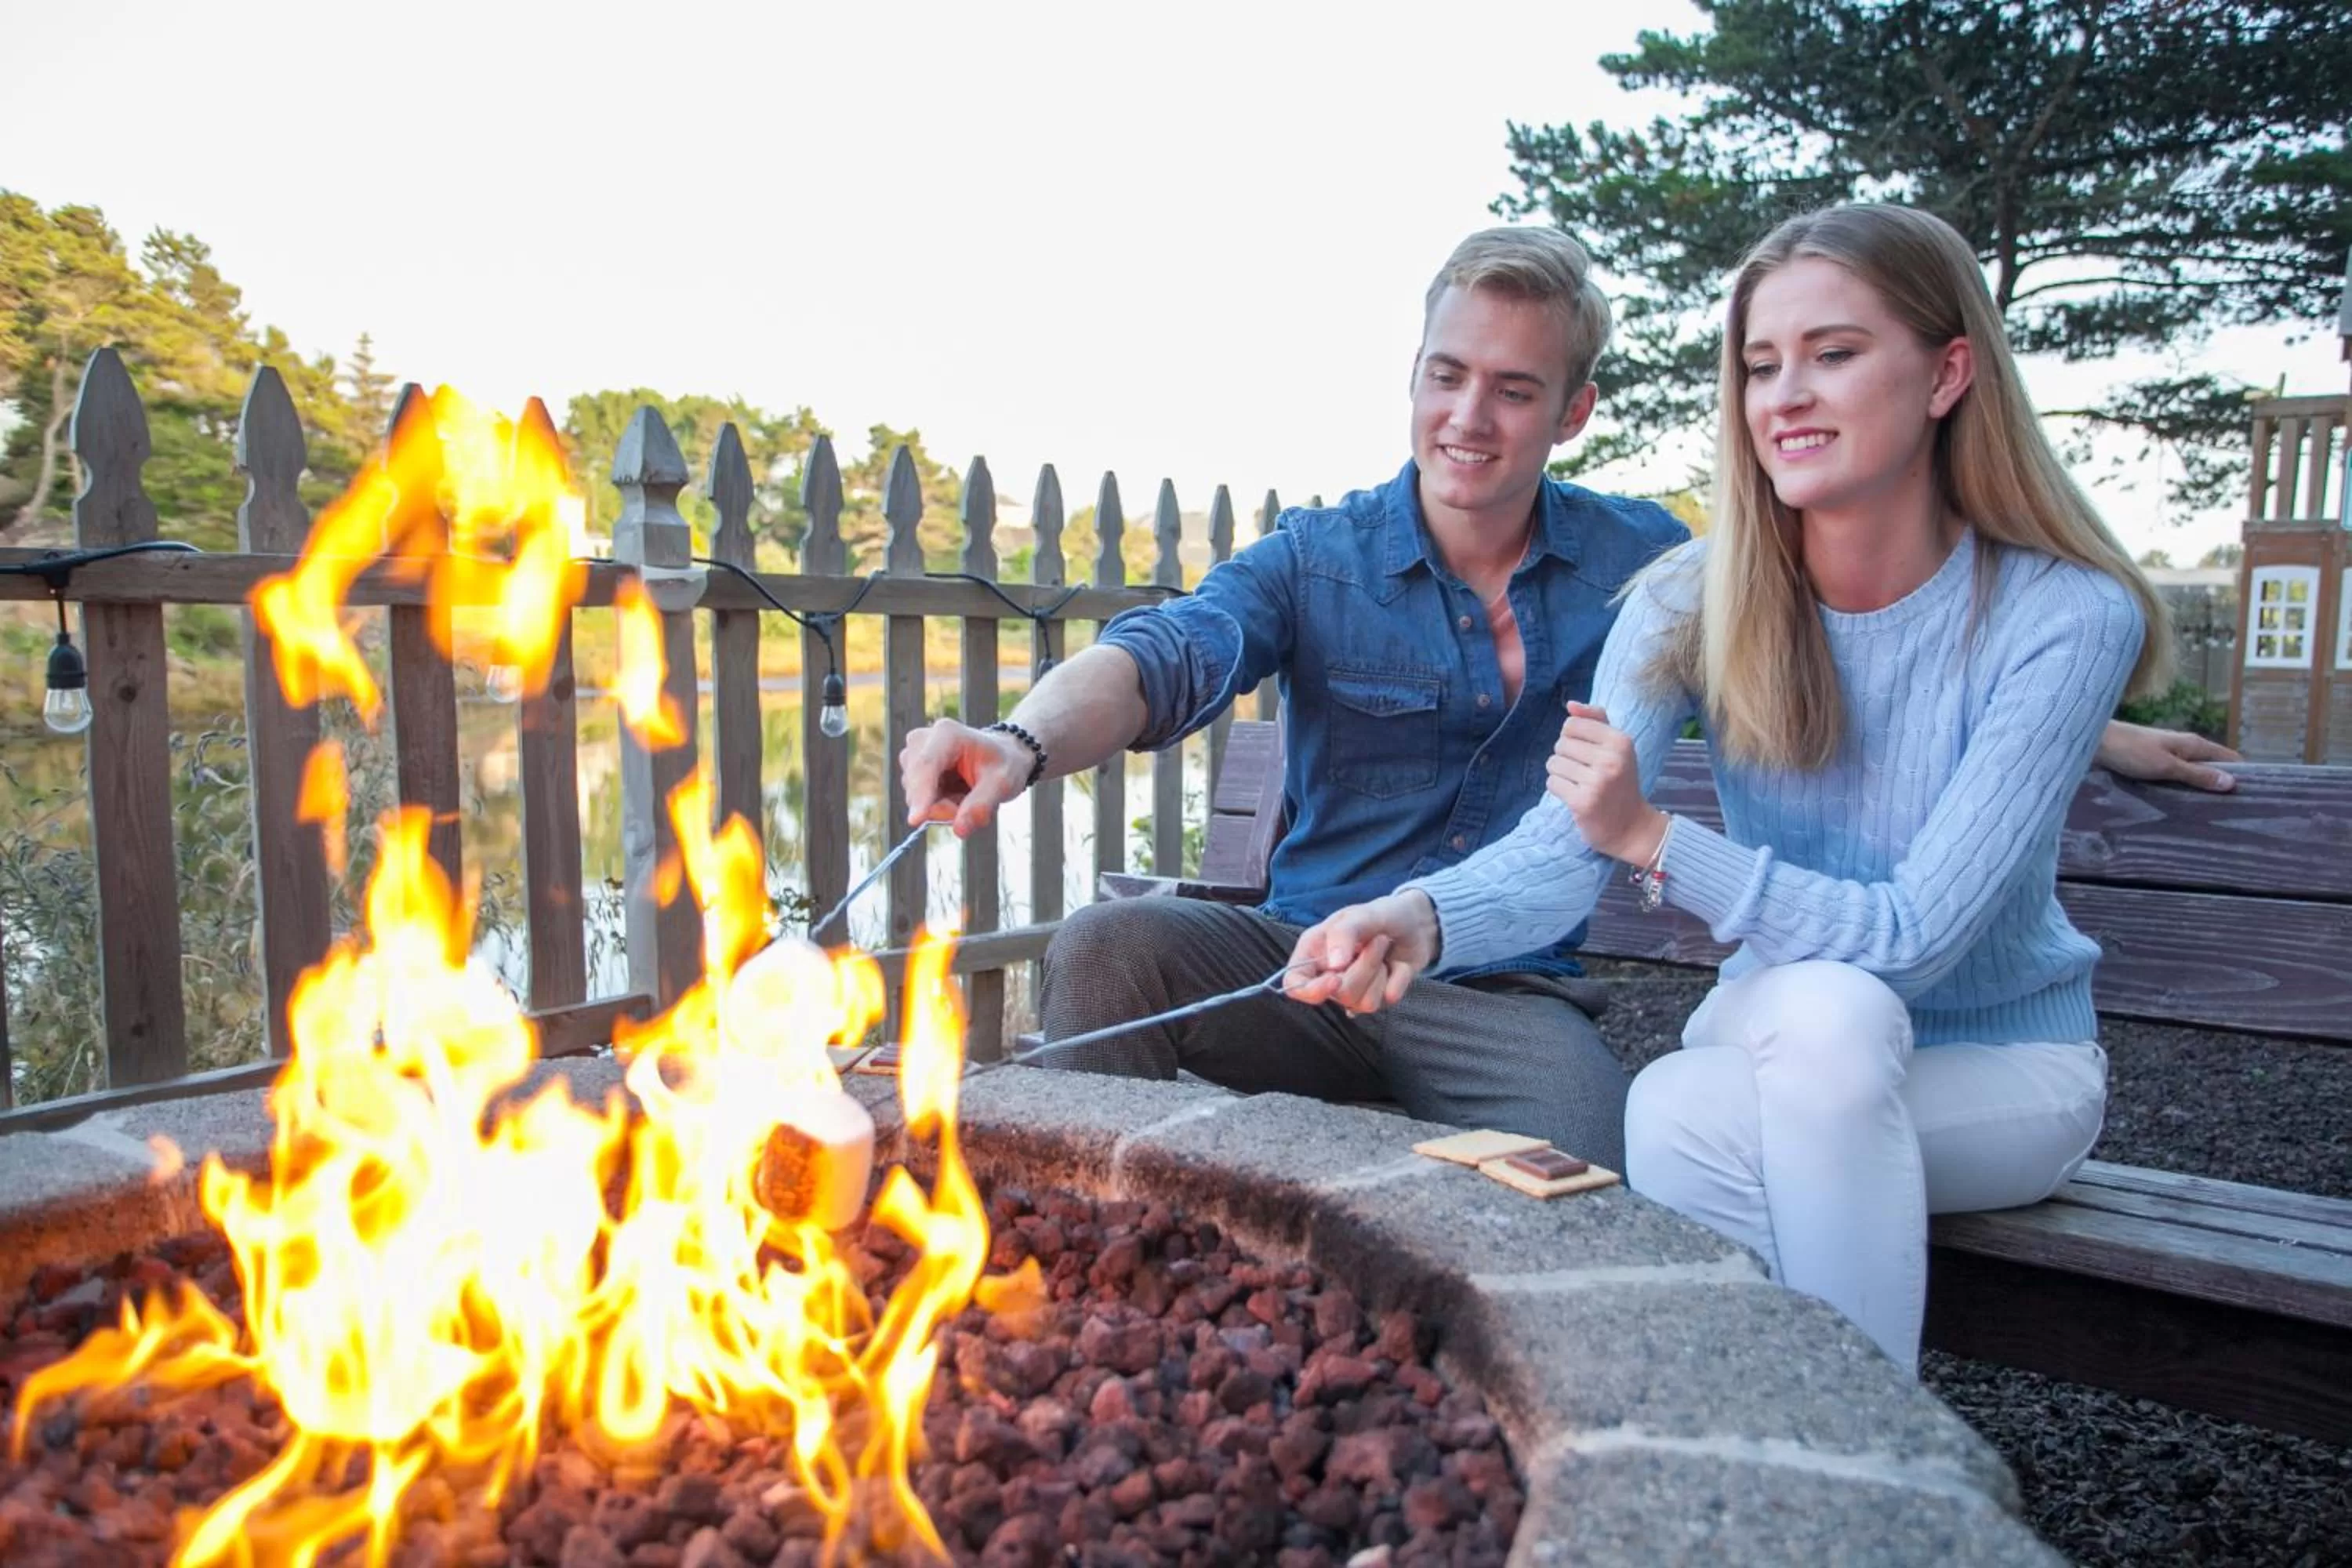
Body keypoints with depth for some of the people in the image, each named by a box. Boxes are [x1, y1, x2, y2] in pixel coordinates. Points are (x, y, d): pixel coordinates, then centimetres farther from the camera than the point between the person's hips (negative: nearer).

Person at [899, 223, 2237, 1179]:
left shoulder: (1639, 560, 7)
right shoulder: (1319, 558, 1)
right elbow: (1167, 655, -17)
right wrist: (1027, 740, -39)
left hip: (1507, 998, 0)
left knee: (1586, 1180, -33)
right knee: (1111, 943, -29)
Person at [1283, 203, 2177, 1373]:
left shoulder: (2064, 618, -19)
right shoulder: (1697, 599, -9)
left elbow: (1916, 935, -24)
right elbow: (1566, 843, -21)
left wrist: (1657, 839, -31)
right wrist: (1423, 919, -42)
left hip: (2001, 1068, -1)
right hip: (1783, 1049, 2)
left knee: (1828, 1008, -35)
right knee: (1676, 1115, -33)